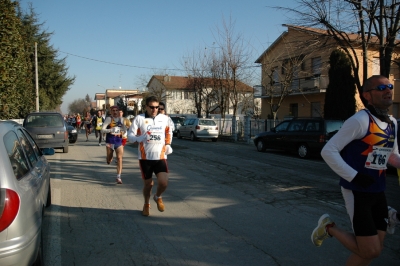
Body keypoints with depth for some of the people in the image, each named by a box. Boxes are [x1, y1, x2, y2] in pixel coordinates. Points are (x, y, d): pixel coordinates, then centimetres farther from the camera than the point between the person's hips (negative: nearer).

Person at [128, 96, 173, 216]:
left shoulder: (164, 118, 4)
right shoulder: (139, 118, -5)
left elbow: (169, 132, 22)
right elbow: (130, 136, -8)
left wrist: (168, 144, 10)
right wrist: (140, 138, -27)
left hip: (160, 157, 2)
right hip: (145, 157, -1)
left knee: (164, 182, -12)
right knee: (148, 183, 10)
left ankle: (158, 197, 23)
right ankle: (146, 204, 39)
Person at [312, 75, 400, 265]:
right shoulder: (360, 120, -16)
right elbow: (328, 151, -18)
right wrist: (354, 177, -23)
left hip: (378, 192, 8)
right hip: (357, 191, -8)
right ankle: (329, 227, 17)